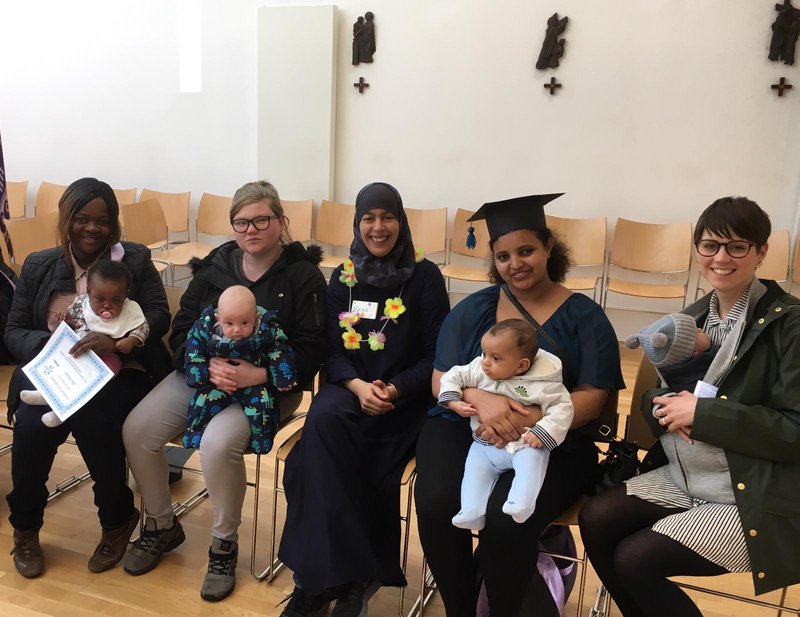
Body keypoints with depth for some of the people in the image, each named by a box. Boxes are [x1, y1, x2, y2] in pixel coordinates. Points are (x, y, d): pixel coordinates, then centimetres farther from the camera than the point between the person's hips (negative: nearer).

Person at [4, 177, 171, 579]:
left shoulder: (135, 260, 6)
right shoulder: (38, 266, 12)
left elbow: (159, 316, -6)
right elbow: (14, 330, 9)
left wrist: (117, 340, -26)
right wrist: (49, 346, -14)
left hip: (118, 373, -2)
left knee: (95, 425, -31)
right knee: (31, 427, -27)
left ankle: (117, 522, 0)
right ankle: (25, 528, 5)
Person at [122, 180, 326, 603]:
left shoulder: (302, 275, -7)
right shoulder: (214, 268, 6)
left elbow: (309, 350, -13)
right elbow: (180, 332, 3)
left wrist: (257, 374, -28)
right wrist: (208, 364, -18)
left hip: (267, 385, -5)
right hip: (202, 372, 5)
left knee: (218, 442, -32)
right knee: (136, 429, -13)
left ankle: (224, 545, -4)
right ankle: (161, 525, 14)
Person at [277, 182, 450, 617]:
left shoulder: (425, 276, -1)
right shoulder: (344, 276, 8)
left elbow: (435, 355, -4)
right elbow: (332, 350, 4)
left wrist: (394, 389, -19)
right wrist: (358, 385, -16)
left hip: (405, 395, -3)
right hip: (350, 386, 3)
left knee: (324, 447, -27)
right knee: (324, 419, -31)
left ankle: (323, 574, -9)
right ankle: (351, 574, -22)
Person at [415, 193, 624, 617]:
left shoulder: (584, 317, 2)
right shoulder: (472, 310, 8)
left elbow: (591, 399, -4)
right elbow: (441, 380, 3)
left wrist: (527, 421, -22)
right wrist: (481, 399, -21)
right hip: (462, 429, 2)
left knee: (506, 519, -30)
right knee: (436, 504, -26)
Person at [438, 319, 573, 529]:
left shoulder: (542, 385, -14)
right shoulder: (478, 370, -2)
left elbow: (562, 407, -13)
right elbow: (453, 376, 7)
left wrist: (542, 432, -24)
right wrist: (454, 402, -8)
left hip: (525, 443, -3)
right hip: (485, 445, 4)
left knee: (531, 462, -31)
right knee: (475, 470, -16)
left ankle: (520, 506, -39)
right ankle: (471, 513, -21)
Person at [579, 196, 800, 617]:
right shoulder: (692, 318, 8)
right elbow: (654, 395, 12)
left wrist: (703, 413, -20)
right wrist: (669, 408, -11)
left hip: (759, 499, -7)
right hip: (685, 479, 7)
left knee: (635, 559, -16)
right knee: (596, 519, -9)